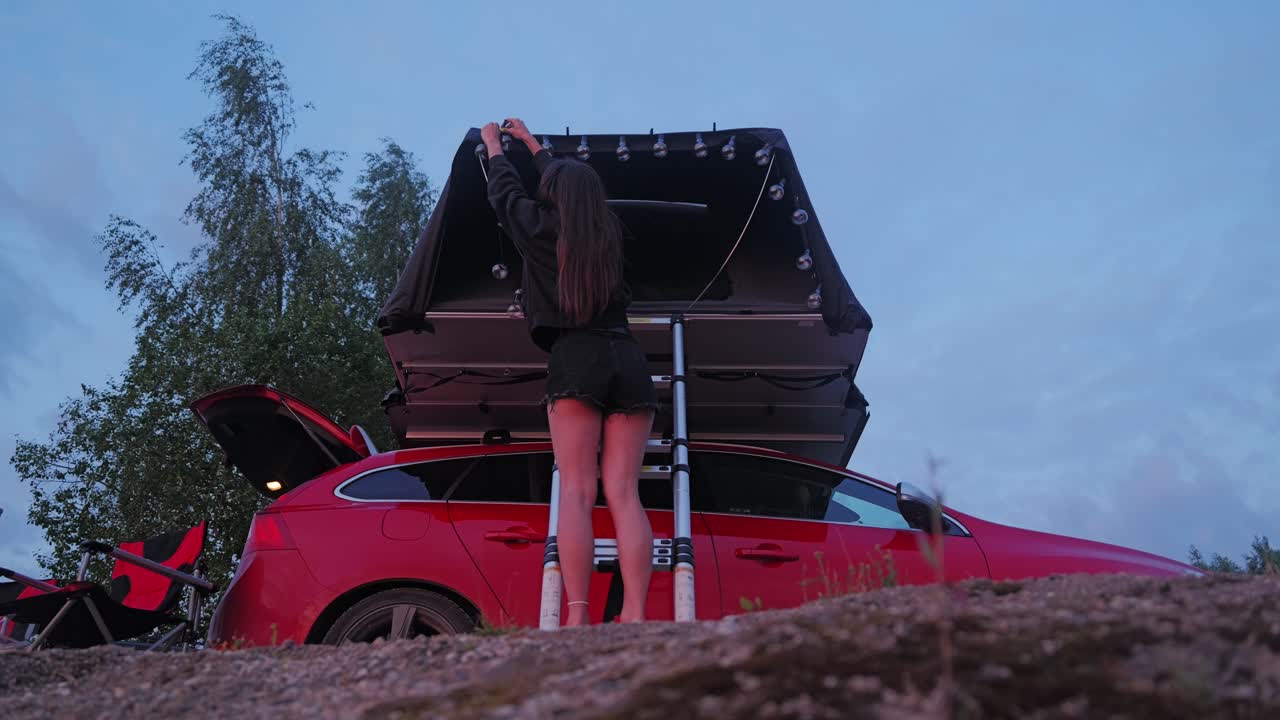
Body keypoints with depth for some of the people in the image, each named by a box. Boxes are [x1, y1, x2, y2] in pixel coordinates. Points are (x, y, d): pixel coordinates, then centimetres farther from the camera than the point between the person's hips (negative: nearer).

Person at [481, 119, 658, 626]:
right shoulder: (609, 232, 22)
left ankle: (577, 617, -15)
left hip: (575, 359, -3)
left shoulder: (539, 226, 11)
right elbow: (577, 189, 41)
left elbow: (505, 191, 32)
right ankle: (635, 616, -13)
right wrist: (530, 142, 57)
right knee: (623, 492, -4)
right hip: (628, 360, 3)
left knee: (577, 492, -8)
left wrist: (494, 145, 52)